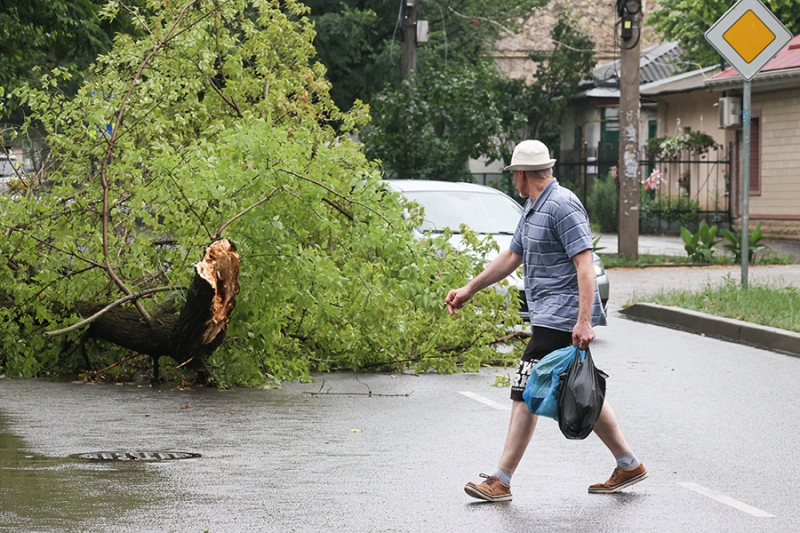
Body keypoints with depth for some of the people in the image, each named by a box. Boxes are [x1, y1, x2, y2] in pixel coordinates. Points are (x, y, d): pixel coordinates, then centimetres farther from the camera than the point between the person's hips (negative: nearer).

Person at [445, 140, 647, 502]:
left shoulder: (562, 206, -15)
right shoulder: (533, 209, 17)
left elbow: (585, 263, -22)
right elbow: (512, 257, 29)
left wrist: (584, 320, -28)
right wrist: (469, 290, 32)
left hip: (560, 320, -10)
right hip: (549, 318, 10)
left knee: (526, 393, -8)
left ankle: (501, 481, -6)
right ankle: (628, 465, 19)